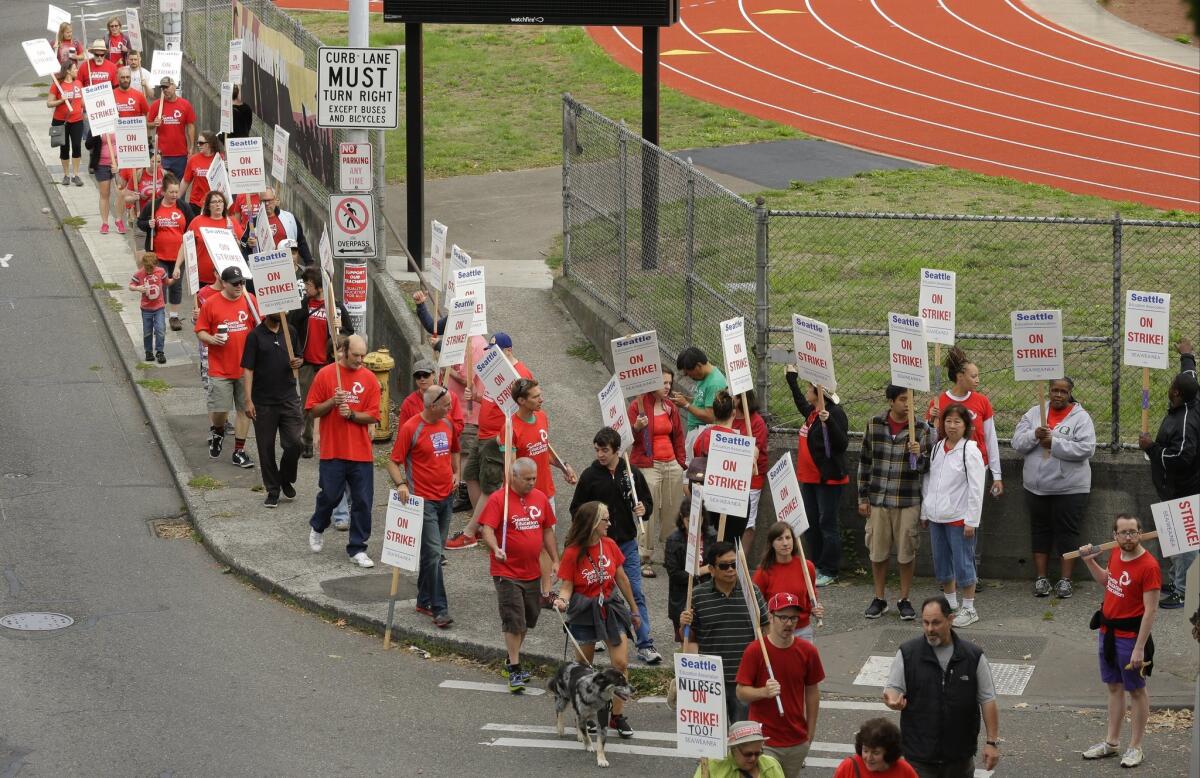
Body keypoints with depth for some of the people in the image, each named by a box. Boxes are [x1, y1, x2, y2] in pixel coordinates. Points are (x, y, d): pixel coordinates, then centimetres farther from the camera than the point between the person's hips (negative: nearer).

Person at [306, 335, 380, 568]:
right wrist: (332, 402, -15)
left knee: (362, 502, 1)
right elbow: (313, 410, 2)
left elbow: (373, 417, 1)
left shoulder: (369, 379, 2)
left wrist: (351, 414, -15)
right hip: (332, 450, -1)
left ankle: (357, 549, 11)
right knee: (330, 495, 5)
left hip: (361, 452, 1)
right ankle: (317, 527, 36)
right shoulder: (325, 374, 0)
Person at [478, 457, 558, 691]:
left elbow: (547, 531, 17)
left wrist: (555, 560, 14)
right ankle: (515, 671, 0)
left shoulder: (540, 498, 8)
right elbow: (487, 528, -20)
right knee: (514, 623, -6)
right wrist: (496, 549, -38)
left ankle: (513, 661, 30)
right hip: (507, 573, -6)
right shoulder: (498, 499, -10)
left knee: (527, 620, 14)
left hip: (533, 572, 6)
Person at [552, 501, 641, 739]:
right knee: (583, 666, 8)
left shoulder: (609, 545, -1)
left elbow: (621, 578, 9)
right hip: (584, 612, -3)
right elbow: (566, 587, -9)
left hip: (611, 608, 3)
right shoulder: (572, 553, -13)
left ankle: (617, 716, 4)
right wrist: (562, 601, -33)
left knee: (621, 663, -7)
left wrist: (634, 610, 16)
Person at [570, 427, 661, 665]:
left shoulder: (631, 473, 0)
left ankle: (645, 645, -2)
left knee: (636, 594, -2)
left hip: (627, 543, 1)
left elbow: (648, 500, 11)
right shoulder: (590, 475, -3)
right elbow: (576, 509, 4)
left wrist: (643, 509, -11)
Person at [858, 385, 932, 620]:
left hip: (908, 501, -2)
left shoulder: (921, 429, -4)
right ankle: (879, 599, 22)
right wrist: (863, 497, 7)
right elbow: (865, 461, 8)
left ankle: (904, 600, 18)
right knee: (877, 551, 7)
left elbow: (926, 467, -2)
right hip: (878, 499, 2)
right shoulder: (875, 425, 1)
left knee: (907, 552, 4)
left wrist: (918, 455, -25)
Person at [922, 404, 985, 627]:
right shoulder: (937, 448, 9)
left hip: (959, 517, -7)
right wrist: (925, 512, 14)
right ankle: (951, 604, 28)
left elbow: (976, 488, -12)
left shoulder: (970, 450, -11)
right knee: (942, 564, 14)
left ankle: (969, 609, 9)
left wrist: (971, 521, -15)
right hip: (936, 516, 7)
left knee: (963, 563, -2)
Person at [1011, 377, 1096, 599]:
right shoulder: (1034, 413, 7)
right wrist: (1035, 436, -19)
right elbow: (1017, 442, 1)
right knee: (1040, 531, 9)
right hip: (1037, 487, 4)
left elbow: (1086, 448, -17)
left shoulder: (1080, 417, -4)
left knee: (1067, 533, 1)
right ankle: (1041, 578, 17)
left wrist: (1054, 443, -20)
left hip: (1069, 488, -4)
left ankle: (1065, 579, 8)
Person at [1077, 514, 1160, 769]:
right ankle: (1111, 742, 28)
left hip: (1130, 635, -8)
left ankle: (1135, 747, 15)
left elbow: (1151, 610, -21)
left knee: (1136, 690, 5)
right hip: (1108, 631, 8)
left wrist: (1139, 649, -23)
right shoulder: (1116, 554, 2)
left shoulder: (1148, 566, -22)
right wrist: (1089, 561, 10)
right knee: (1114, 687, 17)